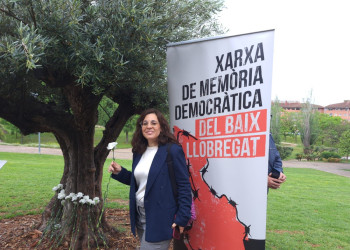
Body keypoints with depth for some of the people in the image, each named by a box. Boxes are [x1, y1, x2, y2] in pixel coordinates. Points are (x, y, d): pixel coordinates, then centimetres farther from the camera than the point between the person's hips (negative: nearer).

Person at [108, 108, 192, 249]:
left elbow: (184, 186, -13)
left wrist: (182, 218, -16)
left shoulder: (173, 151, -13)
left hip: (160, 220, -7)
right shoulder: (139, 152, 8)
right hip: (140, 216, 7)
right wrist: (119, 172, 2)